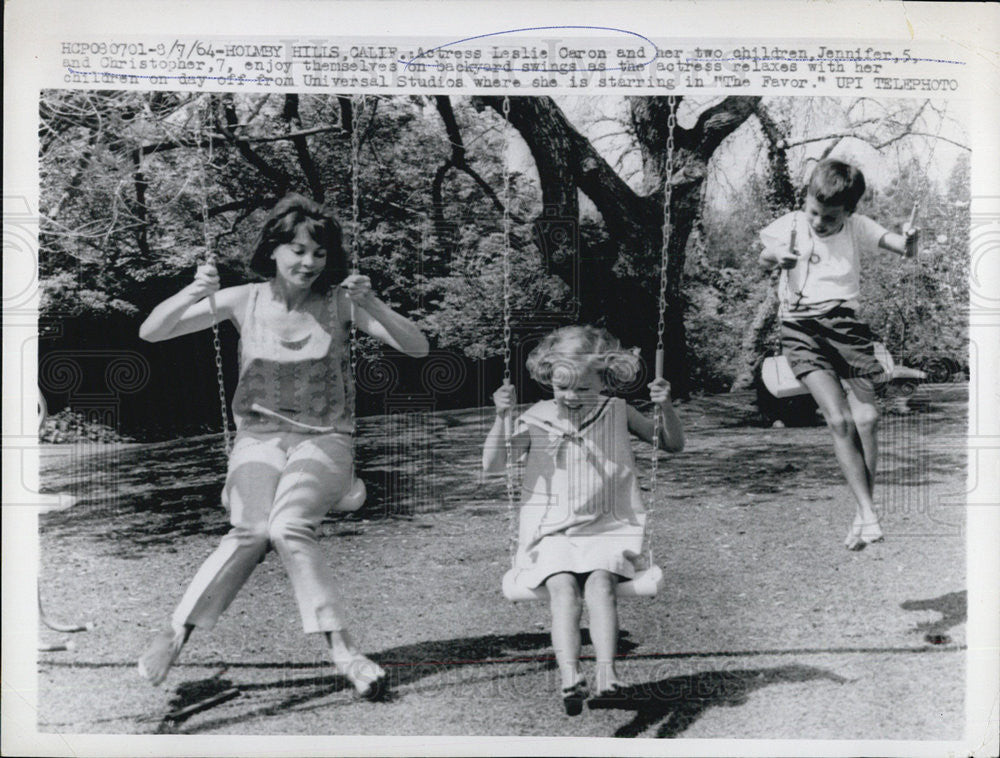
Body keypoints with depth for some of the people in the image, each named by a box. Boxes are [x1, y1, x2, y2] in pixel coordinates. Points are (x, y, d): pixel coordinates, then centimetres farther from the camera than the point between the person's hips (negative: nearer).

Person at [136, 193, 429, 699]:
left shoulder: (339, 303, 0)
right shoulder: (244, 301, 3)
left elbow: (417, 348, -5)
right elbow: (150, 333, 1)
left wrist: (372, 307, -21)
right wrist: (192, 295, -18)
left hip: (323, 440, -1)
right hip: (258, 439, 1)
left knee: (287, 528, -28)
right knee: (252, 529, -27)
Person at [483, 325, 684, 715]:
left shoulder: (617, 412, 8)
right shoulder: (536, 417, 5)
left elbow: (673, 444, 12)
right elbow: (492, 464, -1)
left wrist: (666, 407, -8)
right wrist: (502, 417, -16)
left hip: (606, 530, 0)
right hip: (550, 533, 0)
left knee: (599, 581, -29)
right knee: (562, 586, -28)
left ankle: (605, 672, -36)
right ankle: (569, 677, -36)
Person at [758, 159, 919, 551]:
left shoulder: (857, 227, 8)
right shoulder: (791, 224, 4)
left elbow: (902, 248, 0)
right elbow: (763, 257, -9)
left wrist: (909, 242, -25)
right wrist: (777, 256, -34)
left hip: (844, 322, 2)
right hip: (800, 325, -2)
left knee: (867, 418, -5)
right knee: (840, 421, -14)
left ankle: (864, 510, 11)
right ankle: (868, 514, -11)